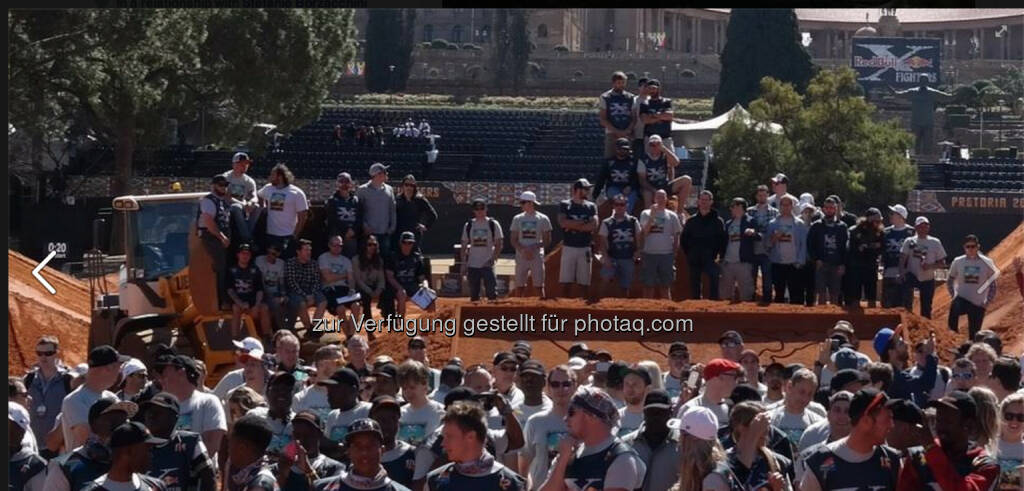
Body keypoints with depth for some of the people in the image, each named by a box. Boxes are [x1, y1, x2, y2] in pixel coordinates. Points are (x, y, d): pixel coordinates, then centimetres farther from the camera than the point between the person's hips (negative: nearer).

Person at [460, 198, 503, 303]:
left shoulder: (493, 224, 1)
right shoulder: (469, 225, 9)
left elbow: (499, 243, -1)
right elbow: (464, 246, 11)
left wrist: (493, 258, -14)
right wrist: (464, 264, 4)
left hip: (488, 264, -3)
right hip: (472, 265, 3)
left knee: (491, 292, -11)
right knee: (473, 294, 6)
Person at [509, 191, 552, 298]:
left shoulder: (543, 219, 3)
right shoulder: (517, 219, 10)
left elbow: (547, 240, 2)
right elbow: (513, 240, 7)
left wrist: (534, 247, -13)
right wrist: (523, 250, -11)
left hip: (537, 256, -2)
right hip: (521, 256, 3)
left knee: (539, 285, -5)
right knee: (519, 286, 0)